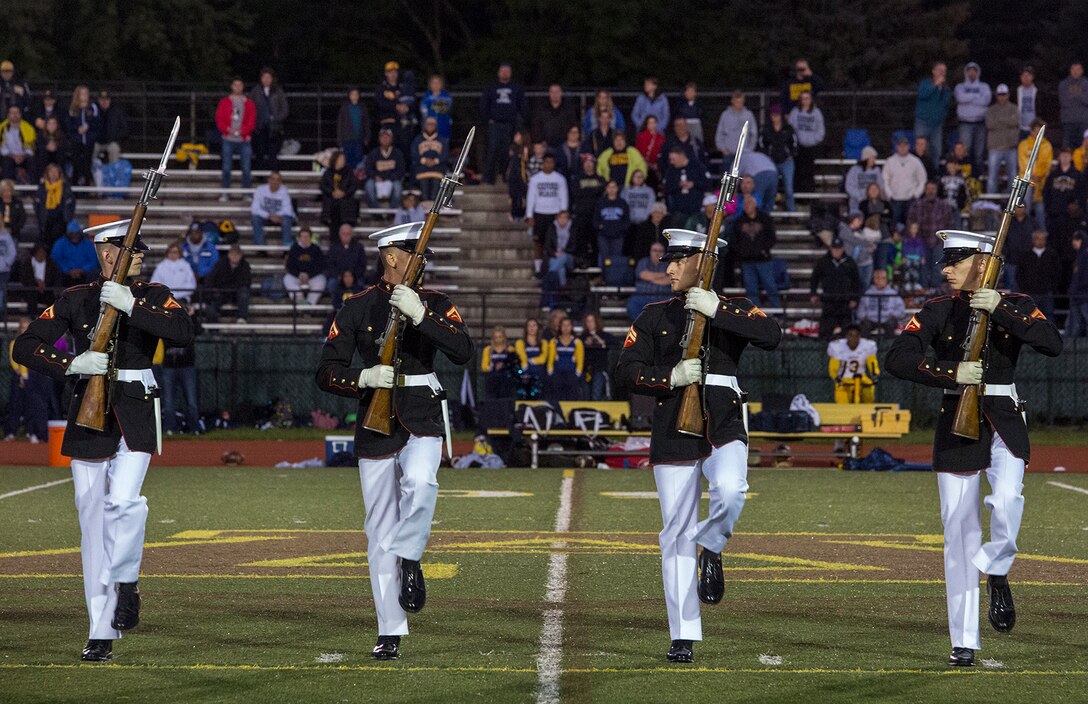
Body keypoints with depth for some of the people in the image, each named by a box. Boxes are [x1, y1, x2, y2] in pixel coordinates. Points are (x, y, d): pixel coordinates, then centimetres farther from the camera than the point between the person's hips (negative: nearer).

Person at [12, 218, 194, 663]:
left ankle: (126, 581, 4)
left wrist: (131, 307, -21)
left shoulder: (153, 296, 6)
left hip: (135, 414, -1)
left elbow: (183, 331, -14)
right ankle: (102, 634, 7)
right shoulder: (75, 300, 6)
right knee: (92, 518, 1)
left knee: (123, 500, -24)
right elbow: (25, 348, 1)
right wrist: (72, 363, -15)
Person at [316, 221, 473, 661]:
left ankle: (409, 558, -6)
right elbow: (326, 374, 0)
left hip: (422, 419, 0)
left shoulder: (436, 305, 5)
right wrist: (364, 378, -19)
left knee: (420, 483, -34)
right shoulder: (357, 309, 3)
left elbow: (463, 352, -13)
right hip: (375, 423, 0)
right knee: (380, 532, 1)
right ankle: (390, 633, 9)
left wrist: (420, 315, -23)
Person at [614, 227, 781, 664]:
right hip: (673, 434, 1)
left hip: (724, 428, -1)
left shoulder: (732, 310, 8)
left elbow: (771, 336, -12)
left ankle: (712, 548, 1)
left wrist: (716, 311, -16)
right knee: (676, 535, -1)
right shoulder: (654, 317, 11)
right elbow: (625, 374, 2)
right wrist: (671, 377, -15)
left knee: (730, 491, -32)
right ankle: (683, 637, 5)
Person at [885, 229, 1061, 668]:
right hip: (956, 422, 1)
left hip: (1004, 421, -1)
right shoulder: (938, 311, 4)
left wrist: (1001, 310, -19)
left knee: (1007, 499, -28)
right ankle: (964, 642, 6)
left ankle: (996, 571, 4)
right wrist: (952, 373, -19)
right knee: (959, 529, -1)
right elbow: (897, 360, -7)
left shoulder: (1015, 305, 4)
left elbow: (1053, 344, -13)